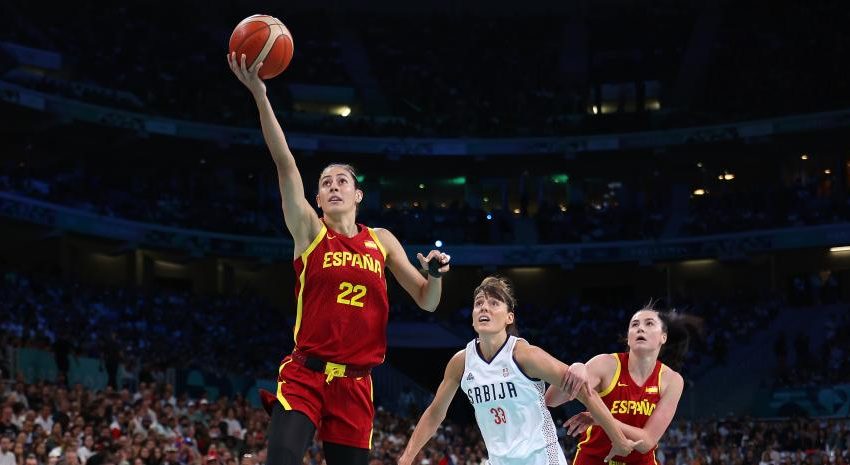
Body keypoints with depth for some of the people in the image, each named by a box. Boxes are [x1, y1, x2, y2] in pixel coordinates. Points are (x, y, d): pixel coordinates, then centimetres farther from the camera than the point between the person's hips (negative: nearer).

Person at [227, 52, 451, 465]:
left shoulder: (381, 241, 12)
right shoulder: (309, 231, 3)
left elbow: (427, 303, 15)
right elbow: (286, 165, -10)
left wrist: (436, 276, -9)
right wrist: (260, 96, -22)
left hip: (355, 385, 4)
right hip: (305, 376, -3)